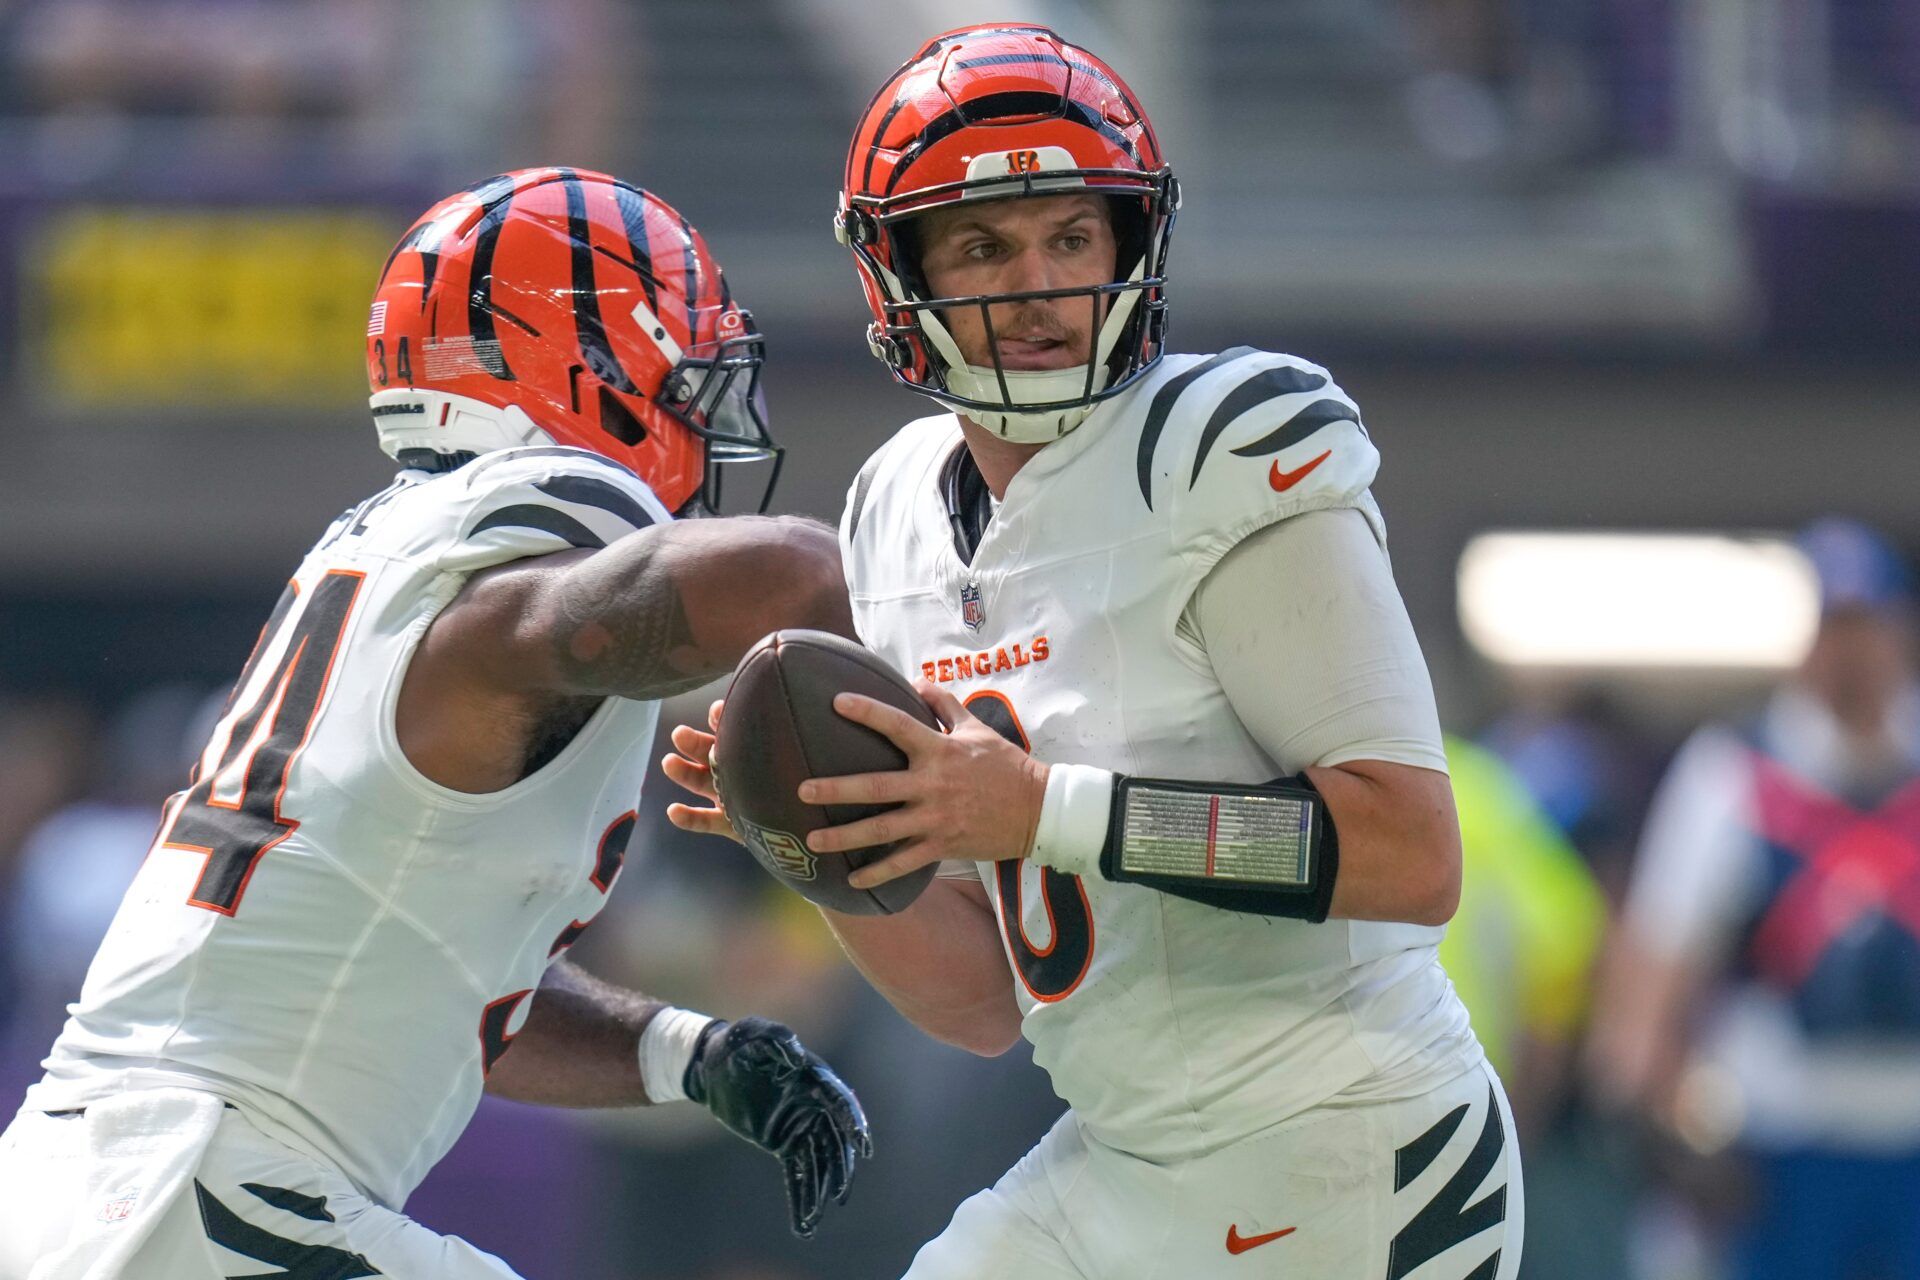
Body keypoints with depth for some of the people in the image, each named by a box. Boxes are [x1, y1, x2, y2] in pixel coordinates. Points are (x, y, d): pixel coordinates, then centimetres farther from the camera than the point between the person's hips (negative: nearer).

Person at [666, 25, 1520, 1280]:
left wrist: (1040, 808, -25)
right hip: (1125, 1166, 7)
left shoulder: (1226, 462, -14)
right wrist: (825, 842, -8)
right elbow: (990, 1003, 10)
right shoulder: (909, 518, 7)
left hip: (1341, 1175, -7)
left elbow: (1414, 857, -23)